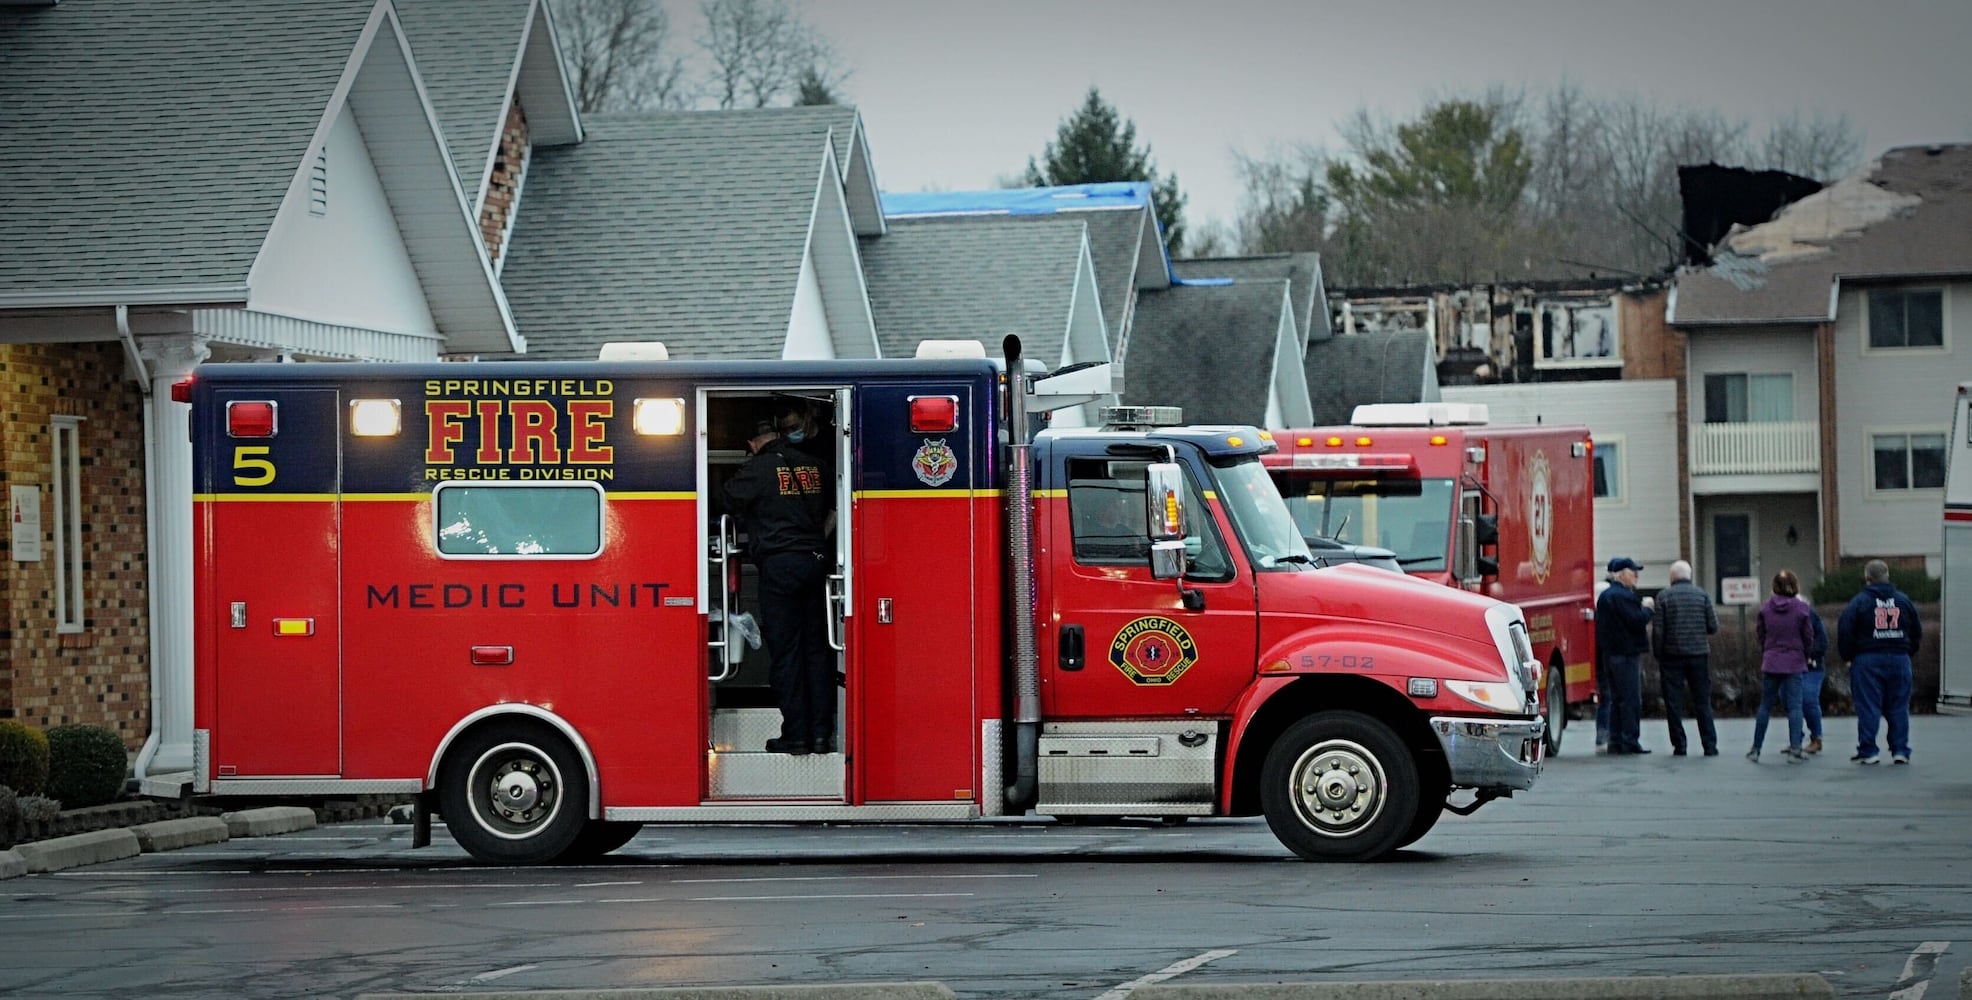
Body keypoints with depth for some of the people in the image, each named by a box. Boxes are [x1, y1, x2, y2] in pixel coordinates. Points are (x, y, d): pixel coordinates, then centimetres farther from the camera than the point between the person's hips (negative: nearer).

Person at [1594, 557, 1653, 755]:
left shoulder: (1605, 596, 16)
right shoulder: (1623, 596, -15)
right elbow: (1637, 620, -21)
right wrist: (1647, 608, -5)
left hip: (1610, 654, 10)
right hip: (1626, 654, -10)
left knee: (1616, 699, 13)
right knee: (1631, 699, -7)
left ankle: (1615, 741, 14)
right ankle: (1630, 741, -8)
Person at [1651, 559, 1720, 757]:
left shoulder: (1664, 597, -3)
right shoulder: (1702, 595, 2)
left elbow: (1657, 630, -6)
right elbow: (1713, 627, 1)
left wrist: (1658, 655, 3)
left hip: (1672, 656, -2)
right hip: (1699, 654, 2)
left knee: (1672, 703, 5)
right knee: (1703, 702, 6)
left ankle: (1679, 746, 3)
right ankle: (1710, 746, 1)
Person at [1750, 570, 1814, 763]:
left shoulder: (1765, 608, -2)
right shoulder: (1801, 609, -8)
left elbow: (1761, 635, 5)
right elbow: (1808, 638, -2)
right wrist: (1804, 655, 17)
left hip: (1770, 663, 2)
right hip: (1794, 664, -2)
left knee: (1765, 706, 10)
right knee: (1794, 706, 0)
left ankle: (1756, 749, 14)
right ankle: (1795, 749, -6)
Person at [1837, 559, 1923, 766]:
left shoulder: (1860, 602, -4)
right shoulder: (1903, 601, 8)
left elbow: (1845, 631, -8)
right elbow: (1917, 631, 13)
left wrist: (1848, 656, 4)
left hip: (1867, 661, -3)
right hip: (1899, 659, 3)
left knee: (1868, 708, 0)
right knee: (1898, 708, 7)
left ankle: (1867, 751, -1)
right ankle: (1900, 750, 5)